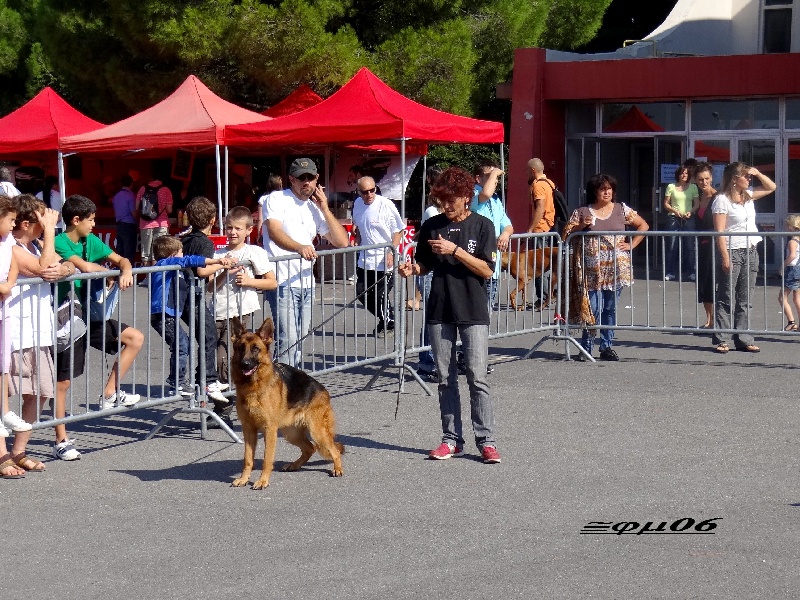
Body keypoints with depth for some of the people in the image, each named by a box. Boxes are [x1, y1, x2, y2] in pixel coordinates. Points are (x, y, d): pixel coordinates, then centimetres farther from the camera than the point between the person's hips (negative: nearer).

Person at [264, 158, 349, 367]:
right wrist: (299, 247, -37)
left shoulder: (315, 208, 18)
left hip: (306, 283, 7)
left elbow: (342, 242, 12)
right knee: (288, 339, -16)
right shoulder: (277, 200, -1)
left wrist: (325, 208, 5)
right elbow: (274, 232, -19)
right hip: (283, 281, -7)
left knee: (299, 338, 11)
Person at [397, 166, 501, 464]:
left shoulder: (482, 226, -1)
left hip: (473, 312, -3)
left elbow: (487, 270, -7)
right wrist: (412, 269, -6)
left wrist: (455, 250, -16)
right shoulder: (432, 226, 8)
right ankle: (451, 439, 13)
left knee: (477, 377, -8)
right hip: (440, 311, 4)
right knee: (446, 378, 6)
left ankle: (486, 441, -3)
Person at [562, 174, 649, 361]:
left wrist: (631, 245, 4)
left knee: (610, 308, 6)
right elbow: (566, 235, 6)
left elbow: (643, 226, 14)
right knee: (592, 308, -6)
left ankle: (606, 347, 14)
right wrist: (581, 226, -11)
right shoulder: (583, 212, 5)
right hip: (592, 269, -2)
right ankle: (586, 347, 3)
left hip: (615, 267, 2)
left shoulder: (622, 209, 8)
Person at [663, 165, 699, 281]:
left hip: (688, 219, 1)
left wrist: (690, 211, -11)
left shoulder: (693, 187, 8)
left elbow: (697, 204, 8)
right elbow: (666, 204, 7)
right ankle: (670, 272, 2)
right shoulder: (671, 187, 6)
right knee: (672, 245, -2)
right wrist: (674, 210, -11)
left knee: (689, 246, 0)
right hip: (674, 219, -1)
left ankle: (690, 272, 5)